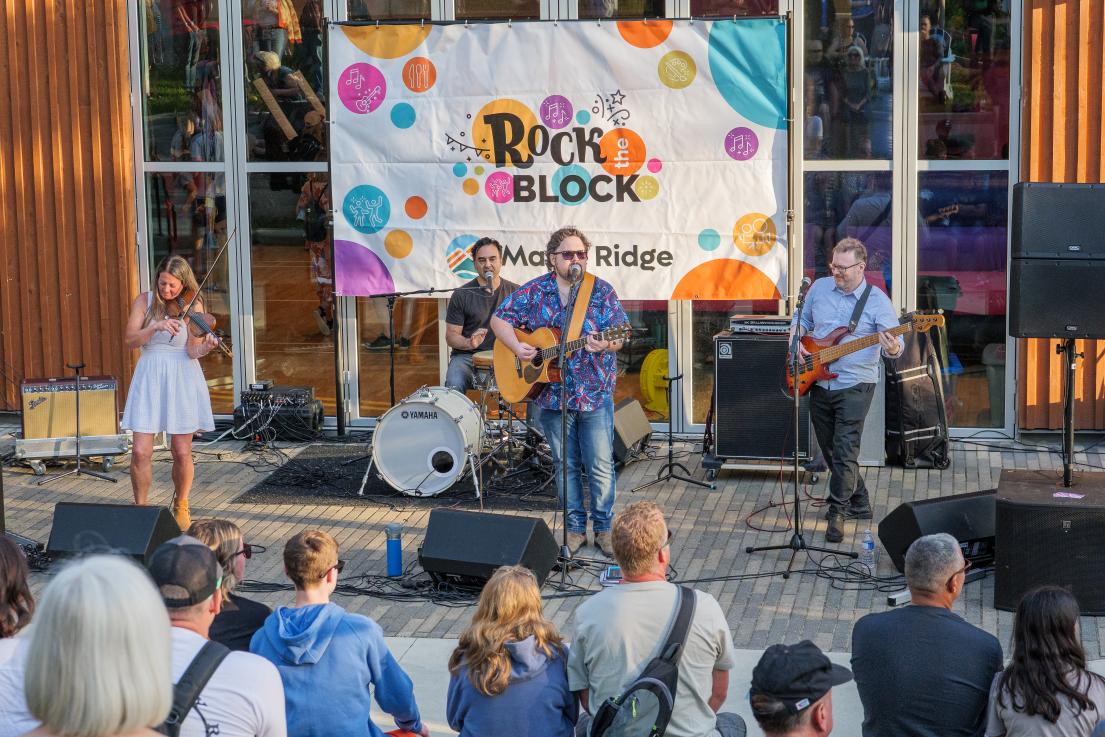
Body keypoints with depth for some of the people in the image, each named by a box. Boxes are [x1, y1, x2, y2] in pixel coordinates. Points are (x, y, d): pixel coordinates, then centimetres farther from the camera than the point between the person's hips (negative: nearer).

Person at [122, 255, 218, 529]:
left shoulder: (193, 308, -2)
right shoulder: (145, 301, 1)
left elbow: (192, 352, -9)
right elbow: (130, 340, -10)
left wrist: (206, 347, -31)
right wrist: (156, 327, -25)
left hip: (182, 381, 0)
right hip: (149, 380, 1)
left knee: (182, 454, 2)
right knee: (141, 452, -7)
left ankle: (180, 505, 27)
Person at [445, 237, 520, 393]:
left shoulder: (515, 292, 8)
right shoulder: (462, 295, 1)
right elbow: (451, 335, 1)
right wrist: (469, 343, -21)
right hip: (467, 355, -2)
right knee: (454, 385, -32)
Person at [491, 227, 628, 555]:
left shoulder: (602, 291, 1)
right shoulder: (534, 291, 3)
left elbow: (619, 335, -4)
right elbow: (499, 320, 6)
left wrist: (605, 345, -26)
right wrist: (517, 347, -11)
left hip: (595, 392, -1)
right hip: (552, 393, 1)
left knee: (601, 465, -1)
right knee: (565, 465, 9)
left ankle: (603, 527, 12)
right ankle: (575, 528, 20)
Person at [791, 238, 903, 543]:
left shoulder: (877, 301, -9)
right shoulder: (819, 288, 5)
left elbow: (895, 342, -12)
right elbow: (801, 320, 18)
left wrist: (893, 348, -36)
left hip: (854, 386, -5)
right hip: (818, 383, 5)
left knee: (844, 452, -12)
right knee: (830, 450, 14)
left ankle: (837, 513, -1)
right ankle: (859, 503, 30)